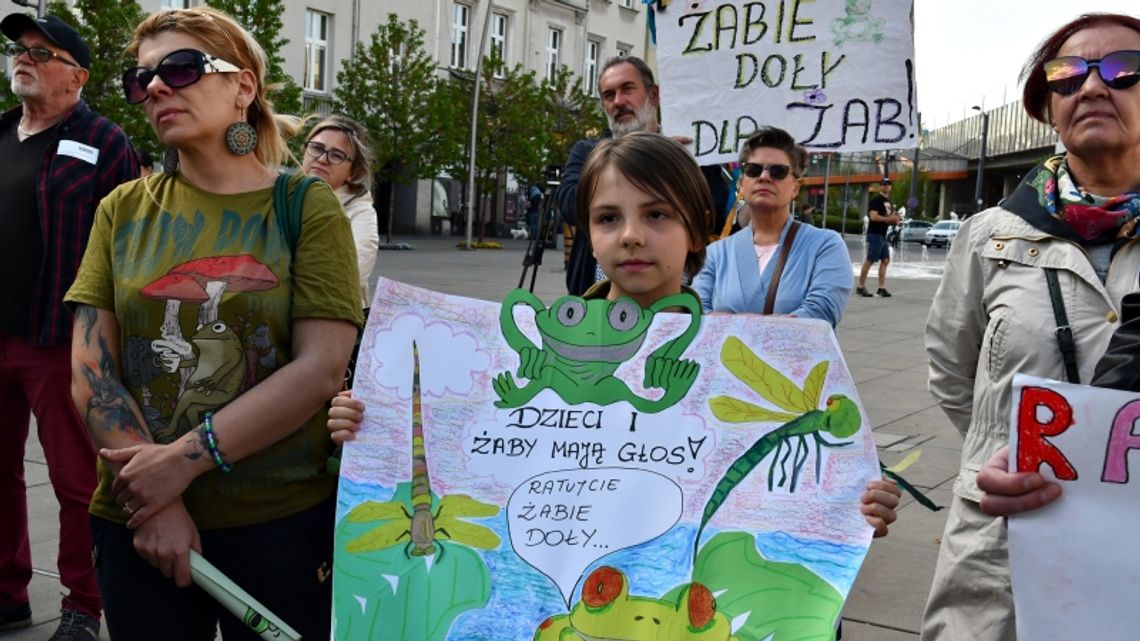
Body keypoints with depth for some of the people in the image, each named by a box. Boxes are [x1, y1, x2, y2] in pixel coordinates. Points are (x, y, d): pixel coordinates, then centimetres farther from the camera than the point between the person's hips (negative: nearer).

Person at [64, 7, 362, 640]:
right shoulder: (124, 210, 5)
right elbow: (91, 367, 0)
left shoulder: (307, 207, -4)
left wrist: (185, 458, -16)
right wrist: (156, 502, -11)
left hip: (284, 517, -2)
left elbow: (321, 369, -12)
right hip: (136, 519, 3)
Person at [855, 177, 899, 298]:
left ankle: (881, 288, 9)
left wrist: (894, 219, 8)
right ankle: (860, 287, -1)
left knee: (885, 260, 6)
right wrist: (889, 218, -20)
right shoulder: (876, 200, -10)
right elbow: (873, 216, -21)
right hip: (875, 234, -9)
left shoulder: (888, 201, 19)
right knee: (869, 260, -7)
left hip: (883, 235, 10)